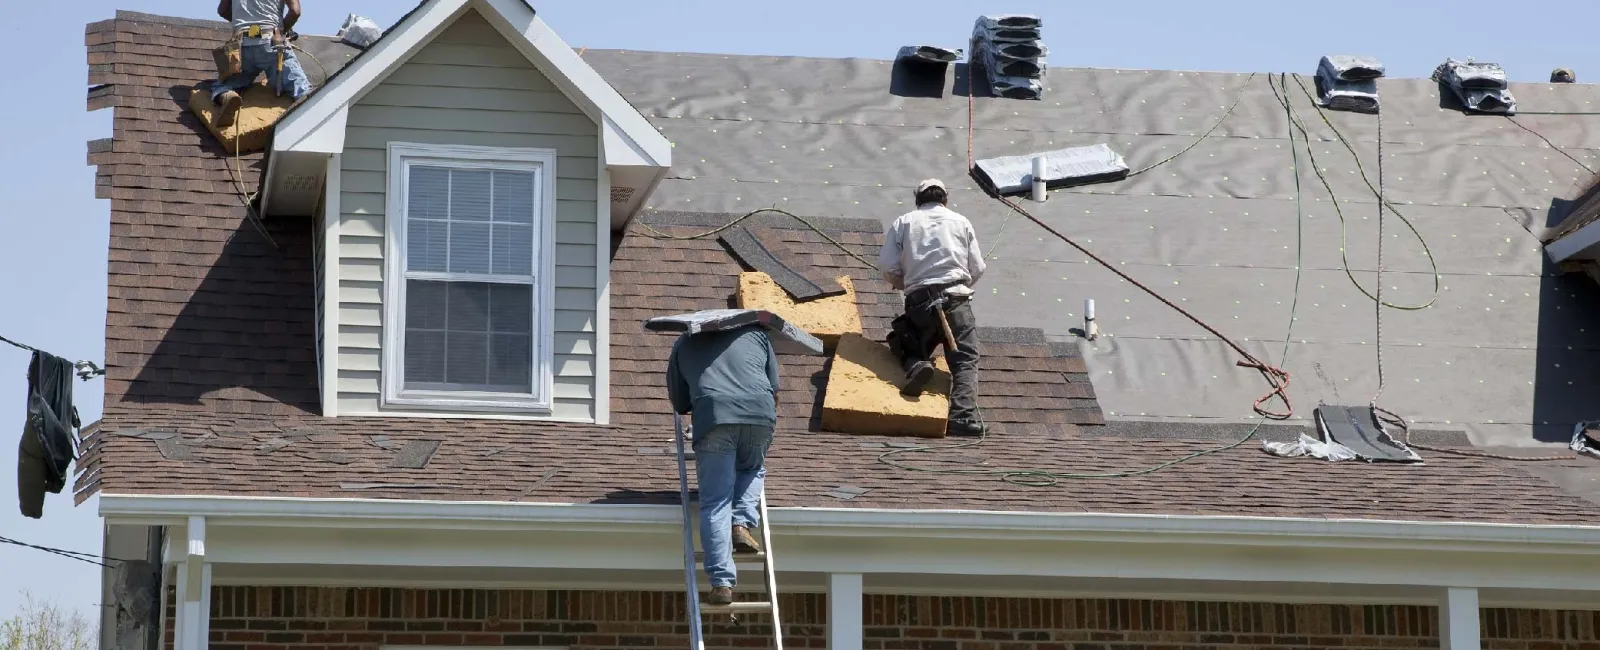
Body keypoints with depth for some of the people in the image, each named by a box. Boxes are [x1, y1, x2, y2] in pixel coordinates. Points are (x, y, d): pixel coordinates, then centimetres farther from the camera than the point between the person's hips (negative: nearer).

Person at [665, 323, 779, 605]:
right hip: (759, 413, 2)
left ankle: (722, 583, -11)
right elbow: (774, 389, 28)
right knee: (752, 469, 30)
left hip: (713, 416, -1)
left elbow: (679, 403, 27)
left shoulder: (684, 344, 27)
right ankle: (742, 524, 5)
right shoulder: (755, 332, 30)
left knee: (715, 503, 0)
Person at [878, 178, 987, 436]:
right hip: (955, 298, -1)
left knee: (908, 346, 20)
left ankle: (916, 365, -17)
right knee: (965, 359, -3)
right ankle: (964, 414, -28)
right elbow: (977, 269, 12)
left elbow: (888, 267, 4)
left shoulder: (903, 222, 15)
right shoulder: (960, 222, 16)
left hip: (918, 299, 1)